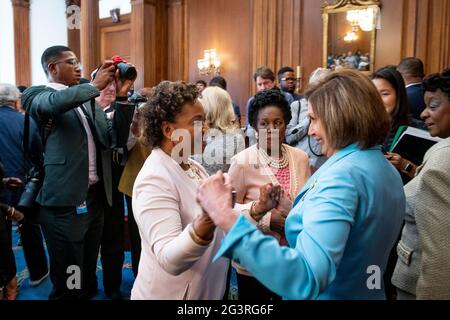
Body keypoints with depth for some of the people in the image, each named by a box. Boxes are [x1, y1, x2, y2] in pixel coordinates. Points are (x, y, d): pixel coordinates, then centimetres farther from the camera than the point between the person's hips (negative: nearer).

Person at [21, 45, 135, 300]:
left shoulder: (88, 100, 15)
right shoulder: (38, 95, -2)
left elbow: (115, 140, 5)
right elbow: (53, 103, -28)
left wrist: (122, 97, -4)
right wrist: (95, 85, -15)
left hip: (95, 196, 6)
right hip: (65, 200, -6)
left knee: (88, 275, 18)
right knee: (69, 282, 3)